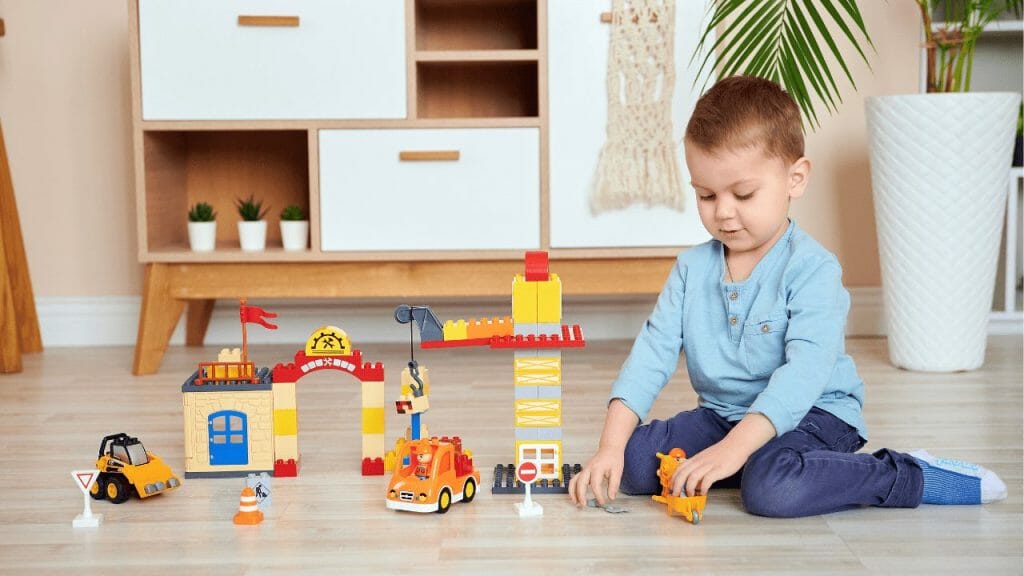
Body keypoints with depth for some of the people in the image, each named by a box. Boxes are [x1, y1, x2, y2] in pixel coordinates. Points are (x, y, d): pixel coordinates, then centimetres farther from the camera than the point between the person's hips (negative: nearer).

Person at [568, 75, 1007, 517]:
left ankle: (911, 477, -14)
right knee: (632, 463, -14)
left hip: (813, 415, -6)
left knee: (774, 488, -36)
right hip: (721, 413, 6)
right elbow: (653, 350, -3)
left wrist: (735, 446, -38)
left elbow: (806, 370, -27)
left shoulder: (812, 269, -16)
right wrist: (611, 444, -16)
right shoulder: (692, 268, 3)